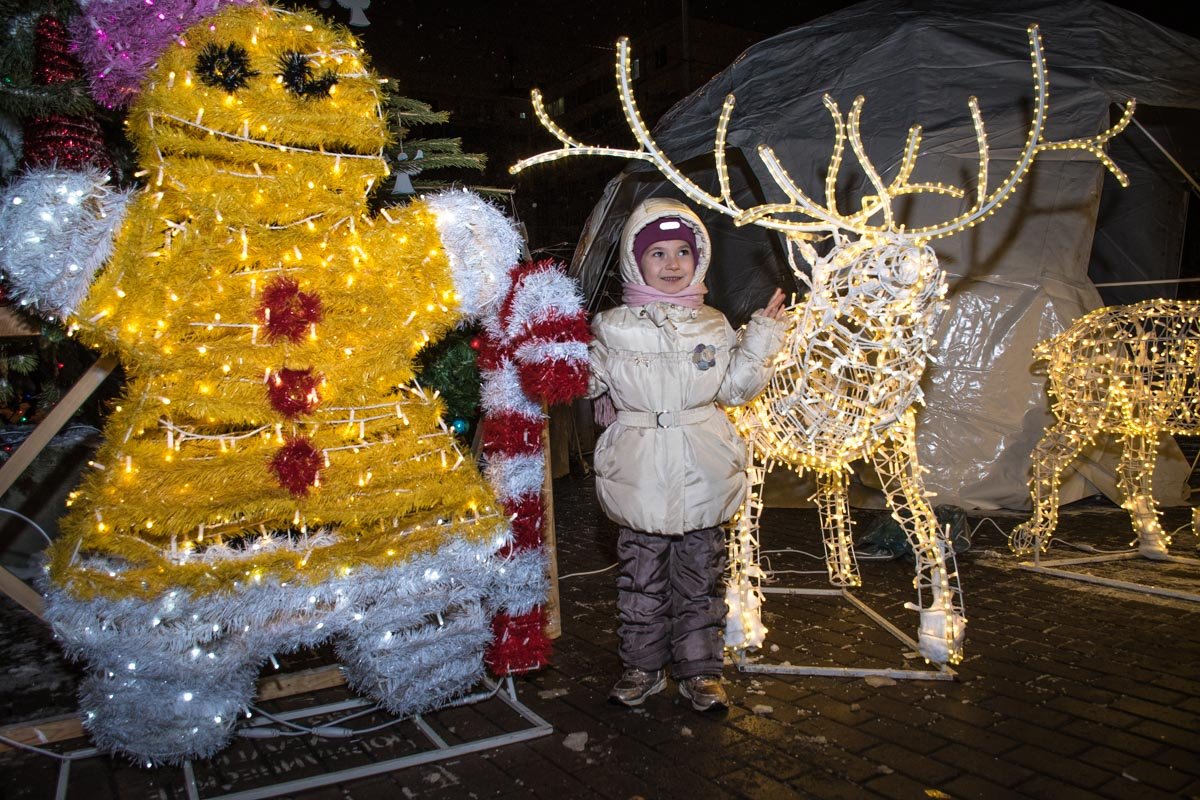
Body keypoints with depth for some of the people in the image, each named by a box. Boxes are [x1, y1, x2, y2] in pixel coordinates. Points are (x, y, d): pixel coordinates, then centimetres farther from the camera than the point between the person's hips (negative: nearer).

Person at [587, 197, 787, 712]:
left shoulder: (713, 326, 9)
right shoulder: (613, 326, 3)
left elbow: (736, 387, 10)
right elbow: (589, 380, 3)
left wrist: (761, 339, 2)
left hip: (702, 473, 2)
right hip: (640, 472, -1)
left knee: (700, 573, 9)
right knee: (642, 574, 8)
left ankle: (700, 669, 24)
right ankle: (642, 665, 25)